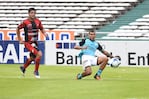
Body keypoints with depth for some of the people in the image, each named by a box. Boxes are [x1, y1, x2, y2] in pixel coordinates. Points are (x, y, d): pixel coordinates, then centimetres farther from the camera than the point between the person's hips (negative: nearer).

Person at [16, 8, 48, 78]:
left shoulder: (38, 21, -1)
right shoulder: (25, 22, -13)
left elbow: (42, 29, 14)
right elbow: (18, 29, 1)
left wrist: (44, 33, -8)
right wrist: (19, 40, 2)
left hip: (35, 43, 6)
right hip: (28, 43, -6)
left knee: (32, 58, 20)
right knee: (39, 54, -23)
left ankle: (23, 68, 49)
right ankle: (36, 71, -5)